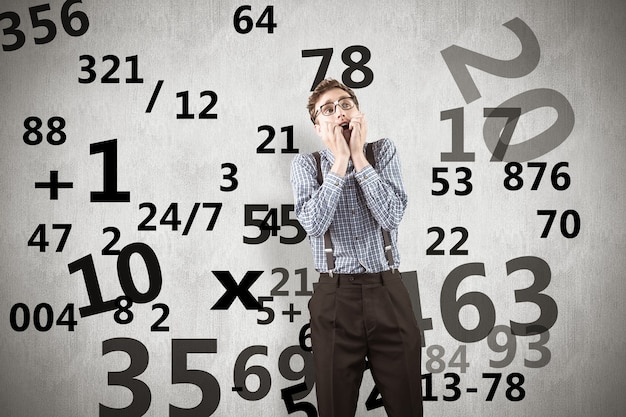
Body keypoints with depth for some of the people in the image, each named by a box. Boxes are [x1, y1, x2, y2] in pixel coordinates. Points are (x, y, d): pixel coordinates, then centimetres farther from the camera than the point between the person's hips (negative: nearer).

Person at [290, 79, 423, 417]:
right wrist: (339, 160, -11)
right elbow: (314, 223, -13)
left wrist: (358, 157, -9)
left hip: (388, 292, 1)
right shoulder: (305, 164, 4)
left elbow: (391, 215, -9)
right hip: (335, 297, -1)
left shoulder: (383, 152, 6)